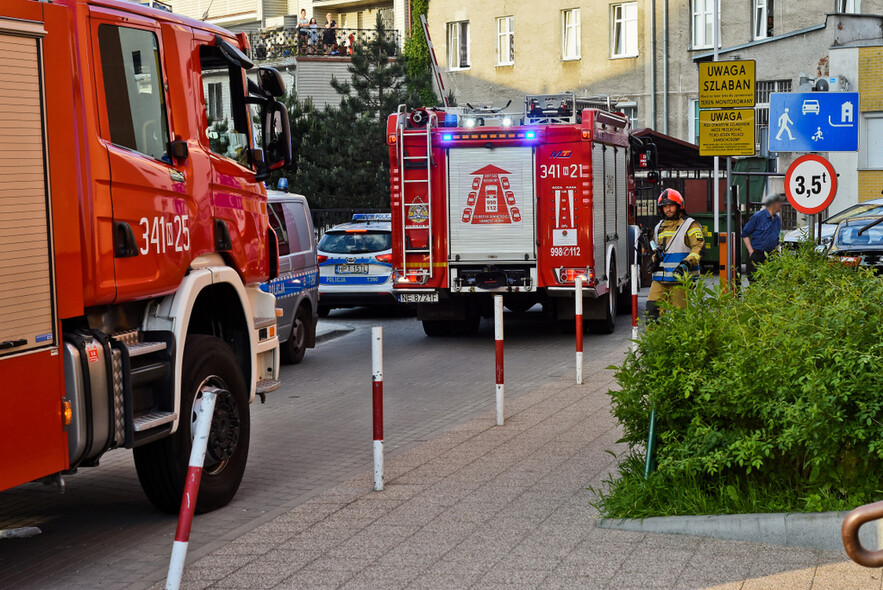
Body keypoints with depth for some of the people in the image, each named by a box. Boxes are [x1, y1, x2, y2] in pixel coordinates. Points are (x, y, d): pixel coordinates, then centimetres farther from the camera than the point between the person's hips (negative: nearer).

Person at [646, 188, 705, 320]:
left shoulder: (690, 225, 0)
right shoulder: (659, 227, 20)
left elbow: (698, 247, -10)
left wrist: (686, 263, -24)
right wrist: (654, 260, 10)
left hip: (680, 280, -5)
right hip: (660, 279, 5)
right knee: (652, 308, -8)